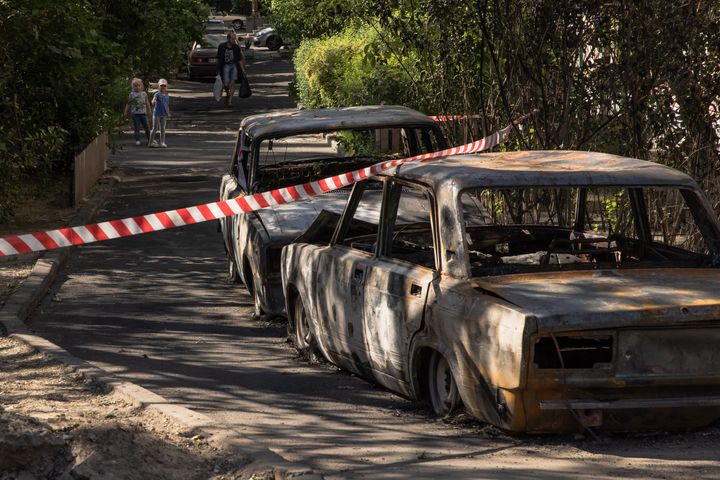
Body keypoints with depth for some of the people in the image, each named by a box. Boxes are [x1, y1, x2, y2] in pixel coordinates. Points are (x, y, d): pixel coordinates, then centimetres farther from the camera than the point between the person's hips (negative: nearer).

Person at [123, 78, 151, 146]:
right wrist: (126, 111, 2)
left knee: (146, 126, 5)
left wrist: (149, 110, 13)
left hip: (143, 112, 2)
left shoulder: (144, 94, 7)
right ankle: (137, 140, 1)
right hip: (135, 113, -2)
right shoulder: (131, 94, 2)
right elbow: (128, 104, 6)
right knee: (136, 127, -2)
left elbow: (147, 103, 13)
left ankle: (150, 139, 14)